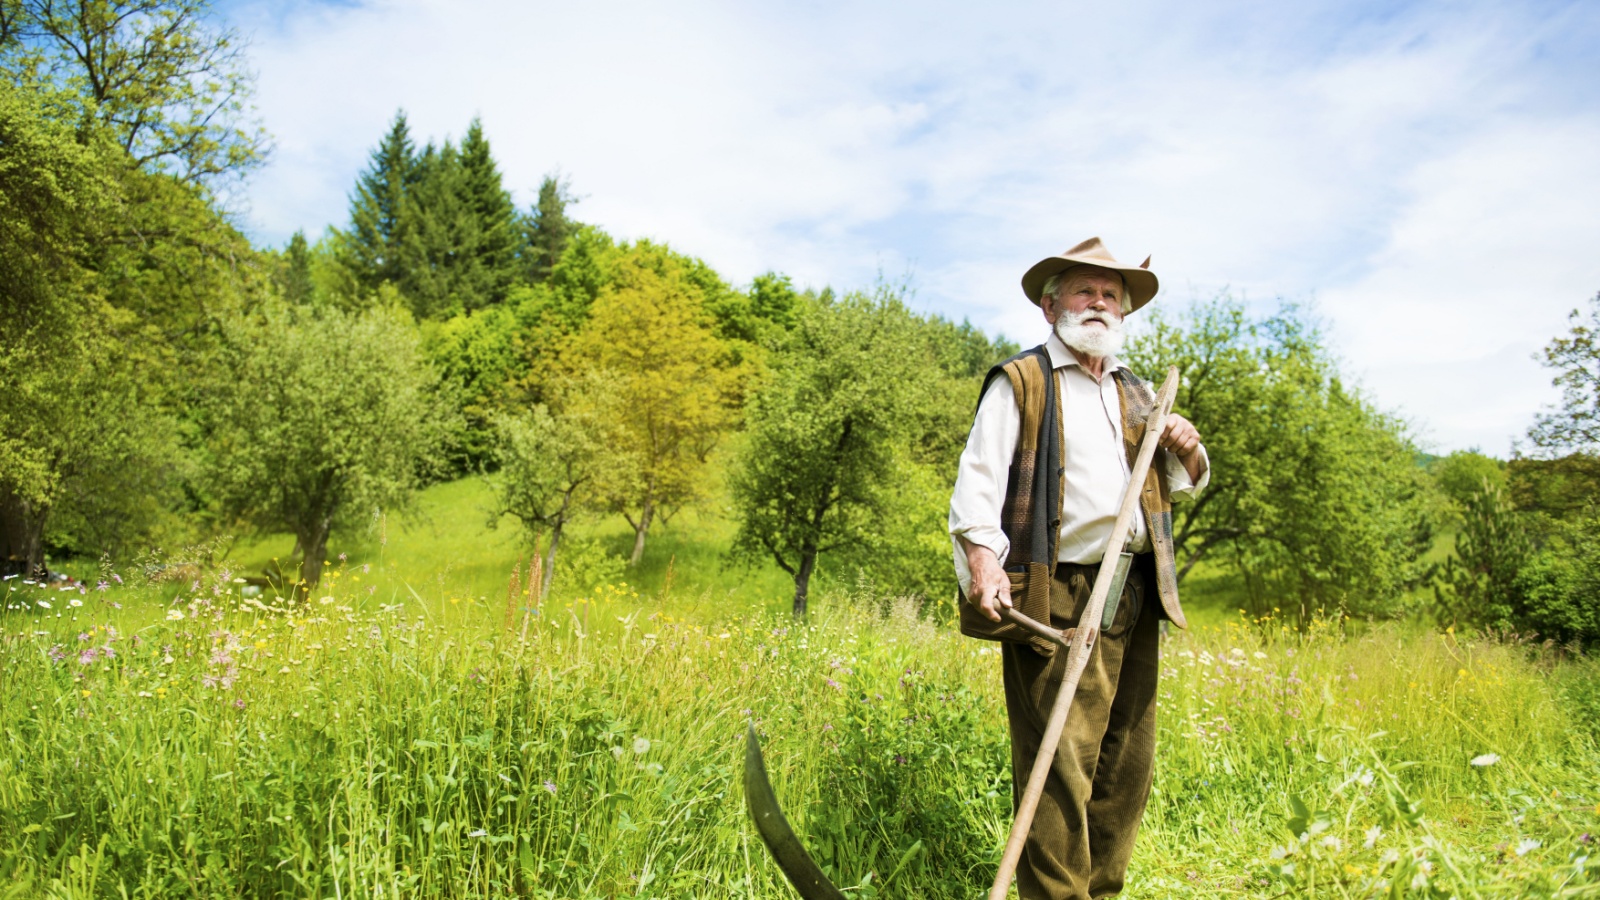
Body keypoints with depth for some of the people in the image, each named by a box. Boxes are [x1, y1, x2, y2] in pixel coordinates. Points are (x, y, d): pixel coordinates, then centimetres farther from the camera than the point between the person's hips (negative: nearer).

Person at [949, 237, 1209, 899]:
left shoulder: (1138, 394, 22)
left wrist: (1188, 452, 7)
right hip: (1058, 599, -6)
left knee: (1127, 763, 11)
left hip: (1136, 597, 7)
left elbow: (1181, 488, 30)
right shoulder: (1020, 384, 3)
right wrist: (982, 560, -24)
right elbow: (978, 478, -8)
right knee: (1060, 767, -7)